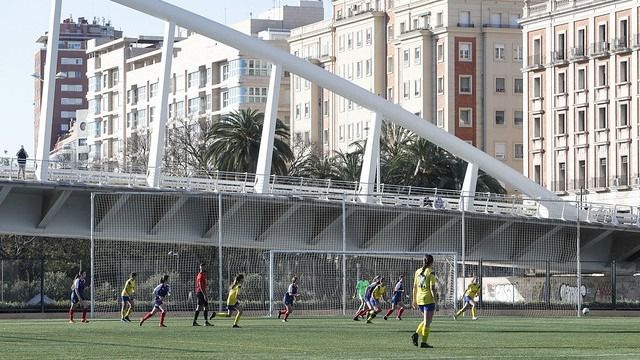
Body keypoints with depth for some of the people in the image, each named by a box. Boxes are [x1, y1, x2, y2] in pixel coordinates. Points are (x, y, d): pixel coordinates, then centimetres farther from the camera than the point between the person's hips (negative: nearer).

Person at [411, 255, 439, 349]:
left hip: (419, 299, 6)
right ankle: (424, 342, -1)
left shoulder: (418, 271, 8)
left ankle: (416, 334, 1)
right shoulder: (431, 273, -10)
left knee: (426, 321, 19)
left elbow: (414, 287, 12)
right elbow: (432, 288, -14)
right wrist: (435, 300, -10)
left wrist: (414, 300, 18)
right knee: (427, 322, 0)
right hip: (428, 299, -6)